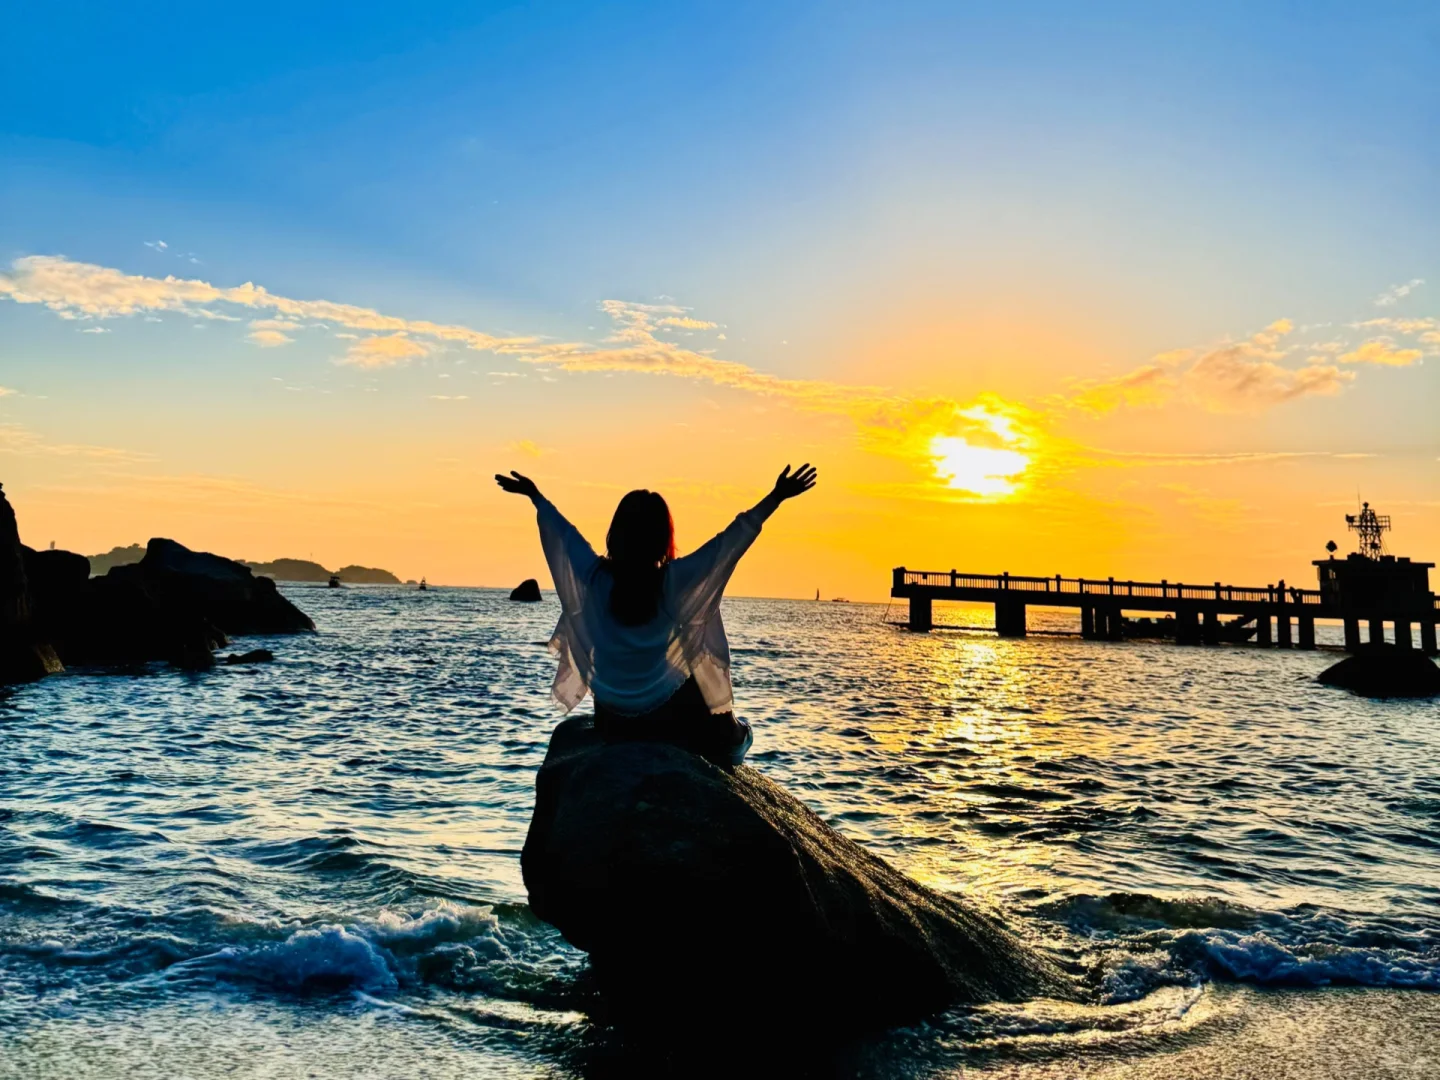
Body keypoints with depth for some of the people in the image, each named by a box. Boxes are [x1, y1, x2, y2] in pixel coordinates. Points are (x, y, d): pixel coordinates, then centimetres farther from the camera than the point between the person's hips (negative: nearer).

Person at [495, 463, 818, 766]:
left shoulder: (595, 576, -10)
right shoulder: (674, 581, -18)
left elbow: (564, 535, 6)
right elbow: (729, 542, -15)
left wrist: (535, 495, 21)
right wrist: (776, 497, -11)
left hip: (611, 722, 4)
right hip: (669, 717, -4)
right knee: (737, 736, 23)